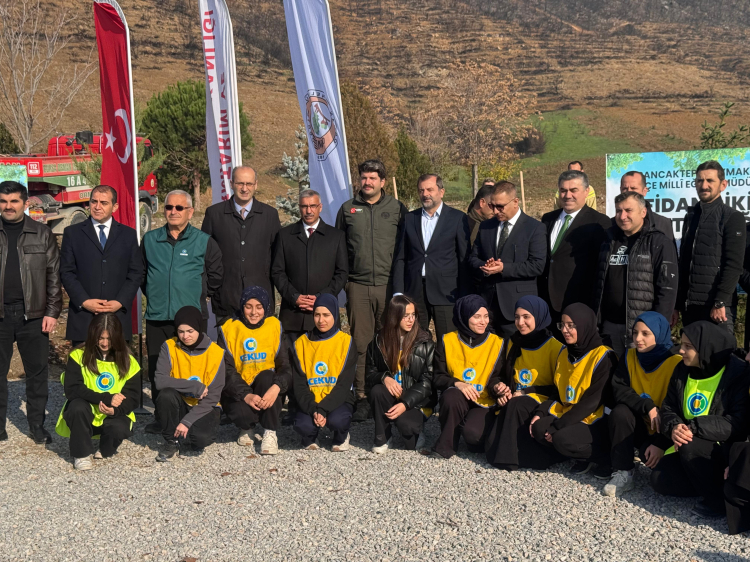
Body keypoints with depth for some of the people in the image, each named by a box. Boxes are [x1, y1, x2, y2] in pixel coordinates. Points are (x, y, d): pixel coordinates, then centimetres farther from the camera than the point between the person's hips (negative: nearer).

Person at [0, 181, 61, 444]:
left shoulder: (42, 234, 5)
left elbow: (54, 276, 4)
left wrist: (52, 312, -3)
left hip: (33, 315, 0)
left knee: (37, 373, 6)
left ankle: (37, 425, 17)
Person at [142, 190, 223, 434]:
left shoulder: (204, 241, 2)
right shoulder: (150, 240, 10)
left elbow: (216, 275, 9)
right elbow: (142, 273, 22)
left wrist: (200, 295, 8)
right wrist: (153, 295, 15)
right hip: (156, 316, 3)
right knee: (157, 369, 6)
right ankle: (161, 417, 17)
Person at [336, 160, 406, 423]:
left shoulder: (397, 208, 6)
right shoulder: (348, 209, 10)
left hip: (389, 284, -1)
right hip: (358, 286, 1)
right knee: (360, 342, 2)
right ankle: (362, 396, 7)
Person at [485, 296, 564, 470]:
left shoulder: (555, 348, -6)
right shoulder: (513, 344, 12)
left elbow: (558, 389, -6)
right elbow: (504, 375, 19)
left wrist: (524, 393, -15)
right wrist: (501, 388, -7)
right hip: (514, 399, 5)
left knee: (515, 406, -38)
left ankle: (506, 457, -29)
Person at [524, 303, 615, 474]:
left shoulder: (603, 356, -15)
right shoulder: (564, 353, 10)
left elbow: (594, 400, -20)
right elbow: (558, 391, 15)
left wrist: (559, 425, -22)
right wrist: (540, 412, -2)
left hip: (596, 423, -7)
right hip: (568, 416, 7)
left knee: (563, 439, -31)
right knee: (539, 428, -18)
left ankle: (606, 457, -7)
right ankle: (583, 455, 0)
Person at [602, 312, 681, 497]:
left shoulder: (677, 364, -16)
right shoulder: (629, 357, -3)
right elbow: (618, 390, -14)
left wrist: (661, 443, -26)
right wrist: (648, 407, -30)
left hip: (664, 431, -3)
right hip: (639, 425, 3)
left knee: (652, 459, -31)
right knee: (620, 411, -28)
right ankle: (623, 473, -18)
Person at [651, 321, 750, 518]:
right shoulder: (682, 370, 2)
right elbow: (668, 408, 4)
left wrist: (694, 427, -34)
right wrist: (674, 427, -20)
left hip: (726, 451, -6)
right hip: (688, 446, 6)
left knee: (690, 446, -35)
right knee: (659, 480, -13)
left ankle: (717, 497, -13)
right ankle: (712, 482, 5)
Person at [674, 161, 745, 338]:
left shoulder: (732, 218, -2)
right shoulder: (691, 217, 15)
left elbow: (734, 265, -11)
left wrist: (720, 303, -18)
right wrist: (677, 304, 13)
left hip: (717, 305, -5)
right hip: (690, 305, 6)